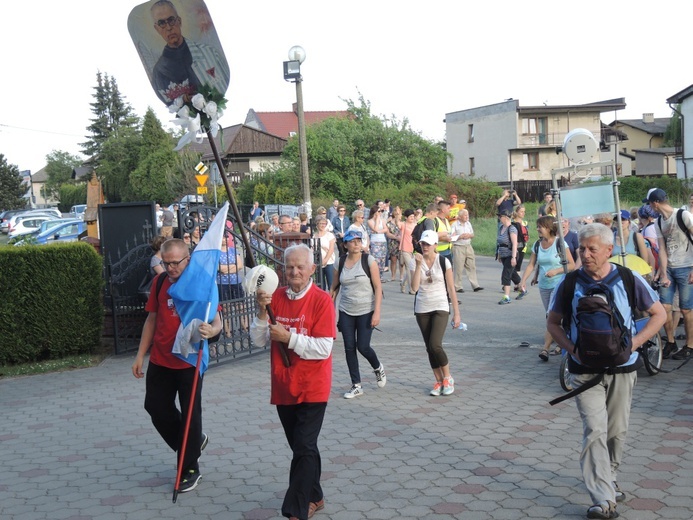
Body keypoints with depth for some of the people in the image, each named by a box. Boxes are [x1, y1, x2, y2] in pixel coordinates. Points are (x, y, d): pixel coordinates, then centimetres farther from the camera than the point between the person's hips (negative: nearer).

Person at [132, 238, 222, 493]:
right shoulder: (159, 282, 3)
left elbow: (216, 321, -15)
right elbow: (152, 319, 12)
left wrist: (211, 331, -39)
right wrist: (140, 355, 10)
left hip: (190, 360, -5)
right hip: (160, 359, 5)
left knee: (190, 413, 3)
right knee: (155, 406, 10)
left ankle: (190, 469, 18)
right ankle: (193, 442, 33)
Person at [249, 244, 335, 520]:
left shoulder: (322, 300, -11)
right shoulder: (275, 297, 3)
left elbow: (324, 348, -17)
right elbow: (259, 341, 0)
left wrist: (289, 337, -22)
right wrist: (262, 312, -15)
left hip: (312, 388, -5)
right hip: (283, 387, 5)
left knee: (304, 448, -6)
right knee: (302, 447, 17)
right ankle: (314, 497, 34)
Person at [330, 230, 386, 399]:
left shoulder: (369, 260, -7)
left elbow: (378, 287, -8)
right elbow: (334, 288, 10)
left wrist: (377, 312, -14)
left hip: (366, 311, -3)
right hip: (346, 312, 3)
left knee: (363, 346, -5)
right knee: (349, 348, 2)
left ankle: (378, 368, 28)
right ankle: (356, 386, 14)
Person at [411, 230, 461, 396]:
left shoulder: (444, 262, -5)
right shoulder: (417, 262, 0)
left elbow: (451, 289, -2)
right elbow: (414, 287, -12)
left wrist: (456, 313, -3)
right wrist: (419, 265, -19)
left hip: (440, 308, -3)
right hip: (422, 309, 3)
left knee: (435, 345, -17)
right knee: (429, 348, 7)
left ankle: (448, 378, 4)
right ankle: (439, 381, 21)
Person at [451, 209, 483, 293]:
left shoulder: (468, 224, 14)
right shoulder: (455, 225, -6)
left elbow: (473, 234, 17)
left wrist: (469, 235, -4)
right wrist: (461, 236, -17)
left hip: (468, 246, 6)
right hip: (458, 247, -6)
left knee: (472, 267, 4)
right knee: (458, 268, -3)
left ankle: (475, 285, 6)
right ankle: (457, 287, 5)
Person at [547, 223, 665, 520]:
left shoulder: (629, 280, -7)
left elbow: (659, 314, 1)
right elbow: (553, 322, 5)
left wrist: (633, 344, -12)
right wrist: (572, 349, -12)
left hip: (622, 368, 1)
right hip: (585, 370, -1)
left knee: (617, 430, 14)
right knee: (595, 431, -10)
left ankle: (608, 478, 39)